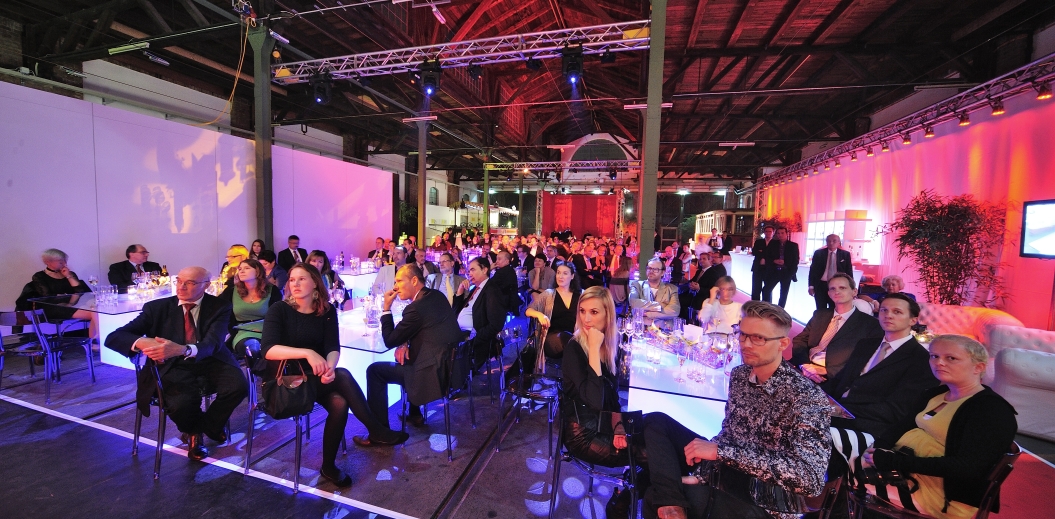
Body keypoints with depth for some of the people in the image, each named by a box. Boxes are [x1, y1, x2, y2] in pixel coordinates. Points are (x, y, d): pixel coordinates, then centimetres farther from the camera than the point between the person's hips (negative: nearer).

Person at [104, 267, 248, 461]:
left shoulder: (219, 307, -2)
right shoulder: (157, 307, 4)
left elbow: (213, 343, -17)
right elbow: (113, 337, -3)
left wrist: (183, 349, -39)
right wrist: (142, 342, -28)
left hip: (211, 360, 0)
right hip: (174, 365, 0)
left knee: (239, 386, -28)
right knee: (181, 403, -30)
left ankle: (208, 425, 9)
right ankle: (194, 431, 12)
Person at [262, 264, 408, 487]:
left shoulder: (327, 311, 0)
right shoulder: (278, 310, -9)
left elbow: (334, 348, -7)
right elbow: (268, 349, -23)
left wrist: (329, 367, -30)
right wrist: (307, 353, -37)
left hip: (316, 377, 4)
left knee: (339, 403, -29)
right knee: (343, 376, -30)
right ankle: (377, 431, -22)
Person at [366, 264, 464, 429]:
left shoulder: (416, 307, -20)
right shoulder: (437, 296, 6)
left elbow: (389, 341, -9)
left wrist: (386, 308, -3)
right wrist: (405, 342, 2)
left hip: (434, 372, -9)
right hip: (451, 364, 9)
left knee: (374, 370, 6)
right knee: (410, 352, 34)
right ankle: (414, 414, 38)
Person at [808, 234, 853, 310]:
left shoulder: (845, 254, 2)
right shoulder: (818, 253, 1)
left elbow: (849, 271, 5)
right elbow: (813, 270, 3)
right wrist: (811, 286, -2)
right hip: (820, 286, 0)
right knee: (821, 311, 7)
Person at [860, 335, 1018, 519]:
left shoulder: (992, 409, -11)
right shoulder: (934, 394, 12)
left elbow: (967, 467, -23)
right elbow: (900, 427, 8)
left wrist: (894, 461, -27)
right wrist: (877, 451, -13)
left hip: (945, 495, -7)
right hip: (902, 473, 7)